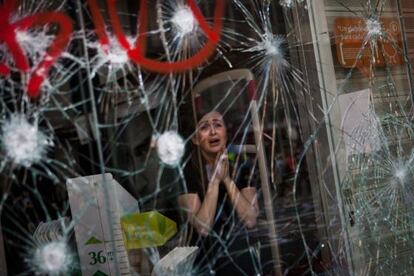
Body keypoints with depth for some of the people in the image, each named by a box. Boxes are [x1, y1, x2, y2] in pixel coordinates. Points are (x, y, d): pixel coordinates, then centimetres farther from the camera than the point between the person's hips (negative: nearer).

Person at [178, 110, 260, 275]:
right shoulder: (186, 172, -8)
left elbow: (250, 221, -9)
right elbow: (203, 228, -16)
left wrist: (227, 179, -15)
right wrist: (215, 180, -19)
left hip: (241, 253, 2)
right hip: (205, 255, -2)